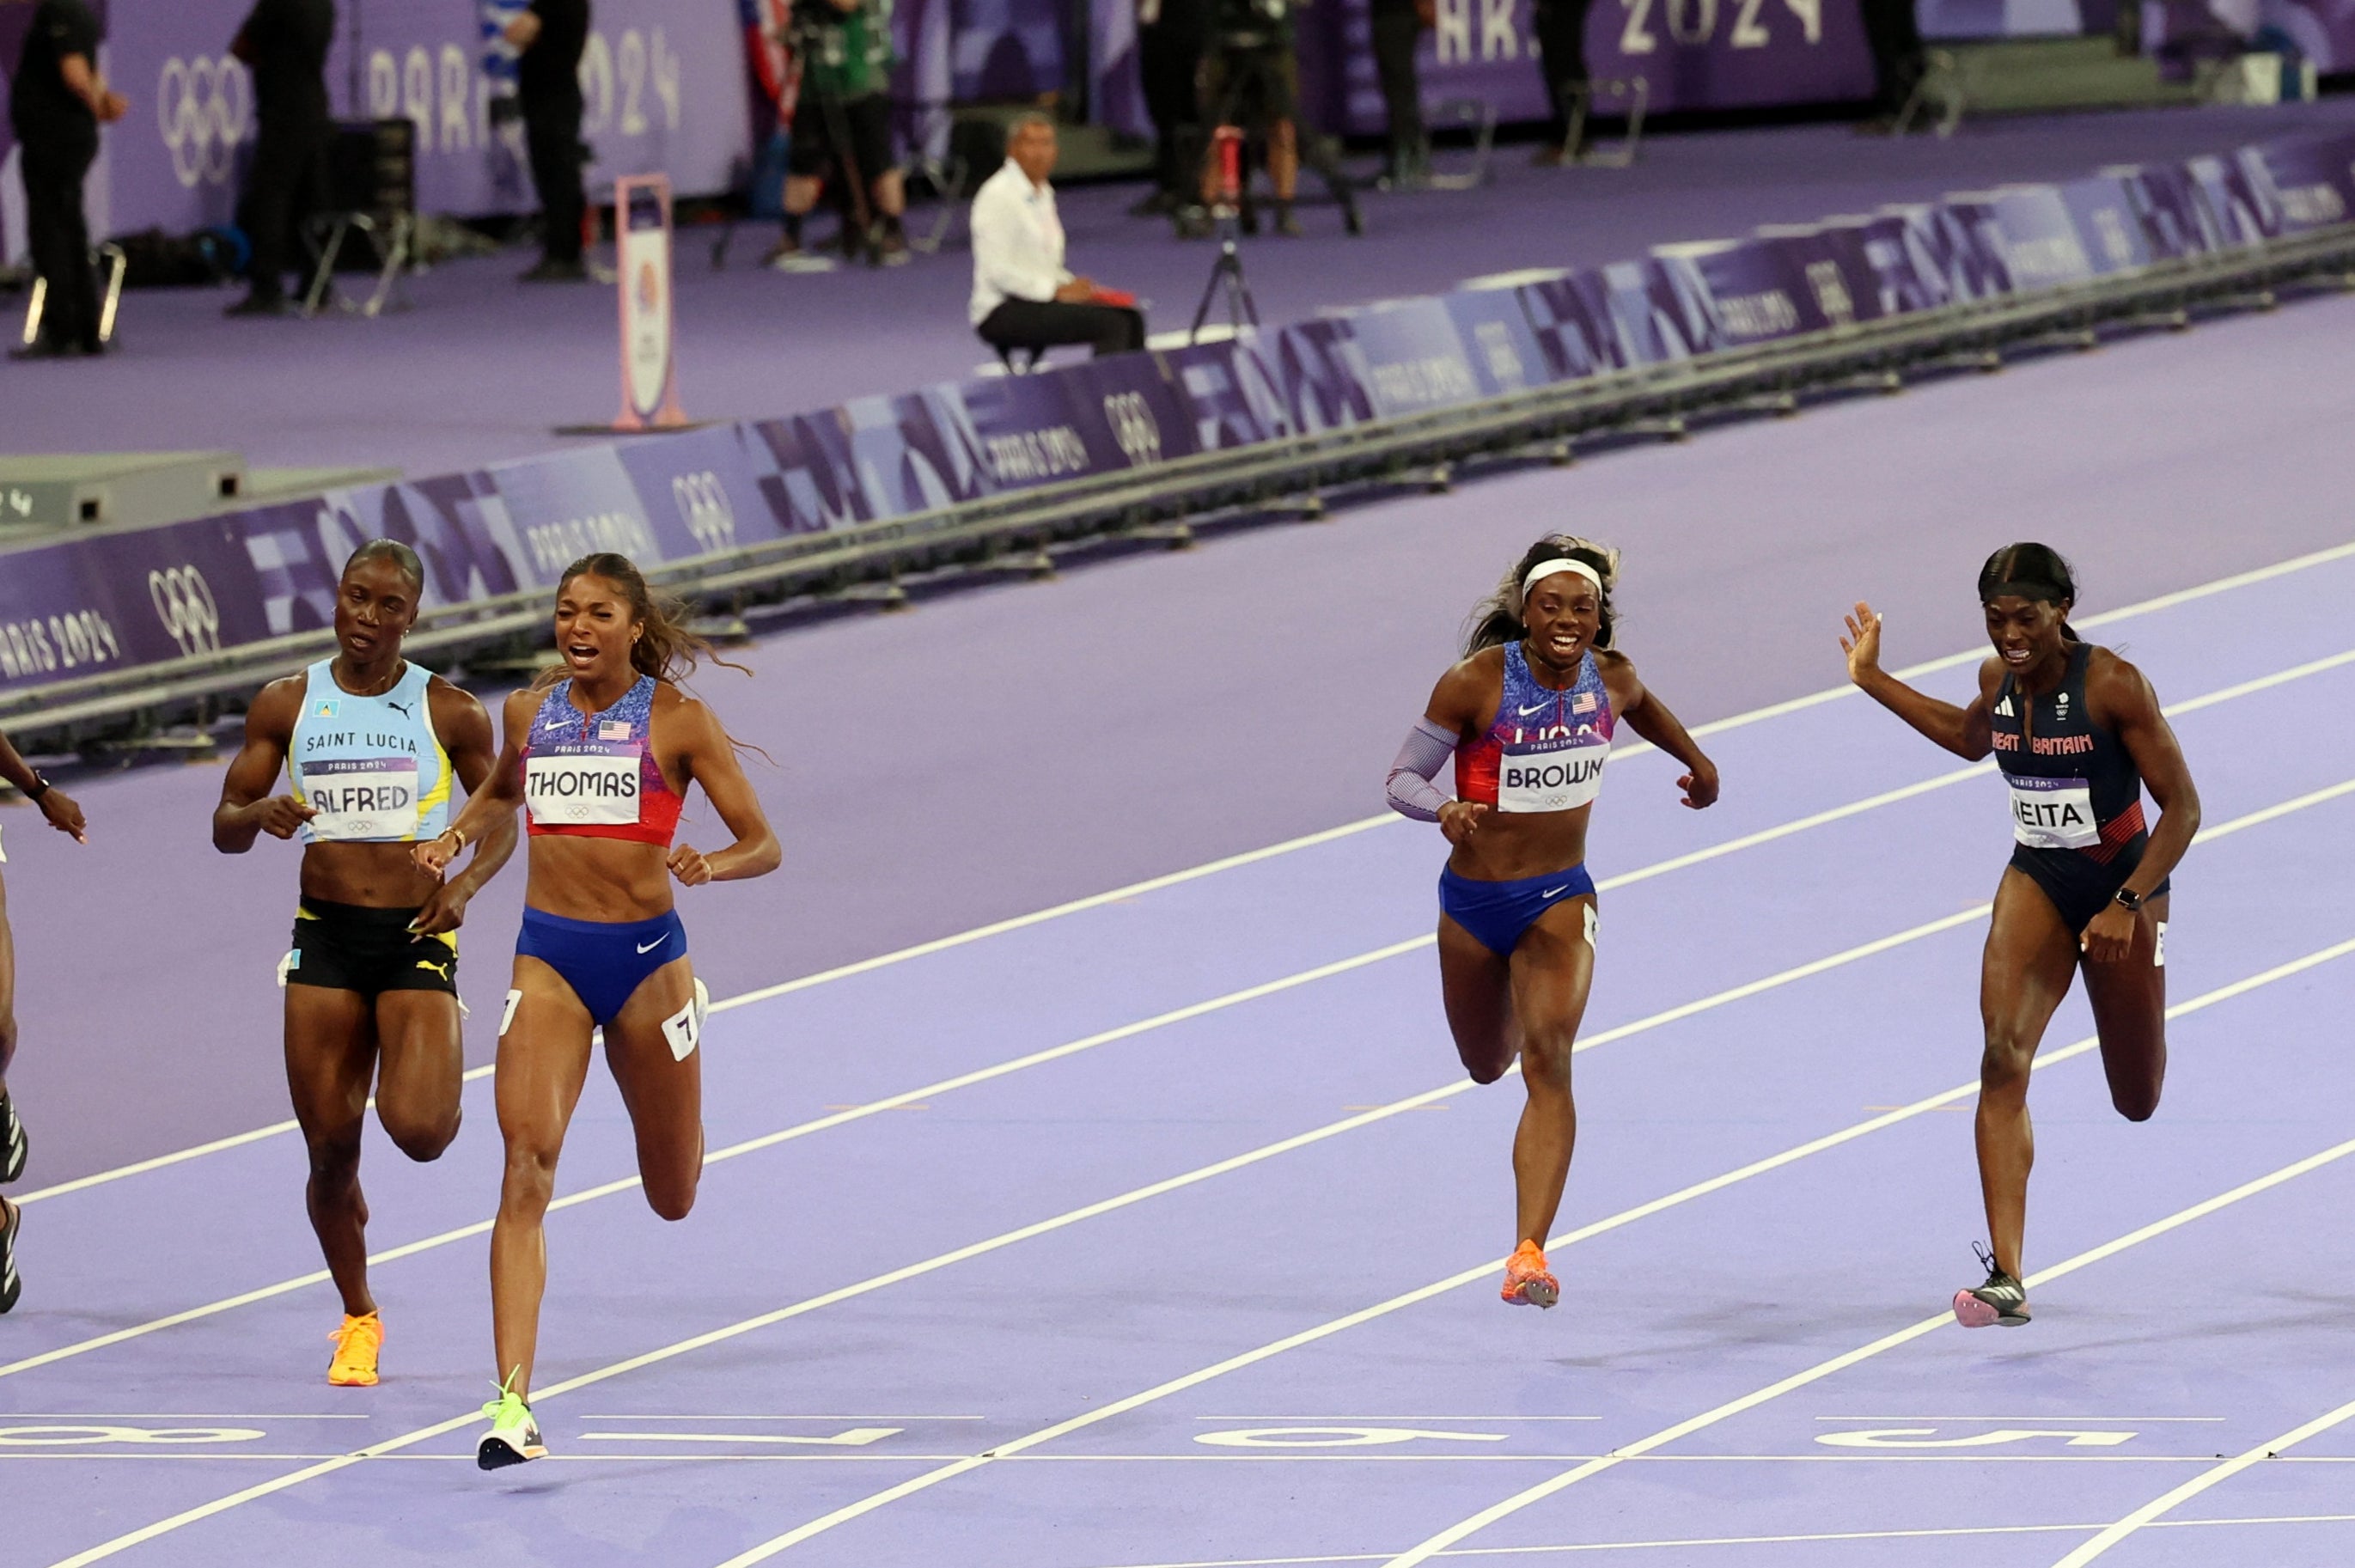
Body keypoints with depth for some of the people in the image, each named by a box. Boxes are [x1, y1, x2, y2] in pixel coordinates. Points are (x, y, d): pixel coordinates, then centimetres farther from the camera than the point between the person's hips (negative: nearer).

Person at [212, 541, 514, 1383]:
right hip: (325, 935, 2)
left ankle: (439, 1091, 21)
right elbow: (225, 828, 6)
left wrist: (466, 883, -10)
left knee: (416, 1130, -19)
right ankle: (358, 1318, 22)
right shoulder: (287, 704, 3)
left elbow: (500, 819, 10)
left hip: (417, 936, -2)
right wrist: (259, 814, -17)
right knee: (330, 1148, 0)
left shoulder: (451, 712, -1)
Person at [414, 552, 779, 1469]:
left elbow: (763, 846, -4)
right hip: (549, 956, 1)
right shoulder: (531, 711, 6)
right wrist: (460, 833, 9)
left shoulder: (676, 720, -4)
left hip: (645, 955, -1)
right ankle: (513, 1402, -23)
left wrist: (708, 867, -25)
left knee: (673, 1197, 15)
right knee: (527, 1170, -18)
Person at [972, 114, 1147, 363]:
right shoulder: (998, 196, -12)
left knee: (1130, 318, -5)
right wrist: (1058, 292, -19)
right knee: (1111, 324, -21)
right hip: (1002, 312, -9)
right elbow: (998, 271, -20)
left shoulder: (1043, 193, 16)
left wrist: (1073, 287, 3)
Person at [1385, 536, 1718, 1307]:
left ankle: (1529, 1255, -26)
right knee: (1487, 1063, 19)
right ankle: (1514, 1019, 61)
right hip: (1474, 899, -1)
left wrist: (1696, 761, 31)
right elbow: (1402, 777, -15)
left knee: (1548, 1062, -19)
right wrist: (1444, 809, -35)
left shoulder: (1611, 679, -6)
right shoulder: (1476, 683, -18)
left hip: (1560, 899, 1)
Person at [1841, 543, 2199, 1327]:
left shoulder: (2113, 685, -22)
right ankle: (2006, 1278, -25)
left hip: (2123, 884, -3)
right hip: (2036, 882, 3)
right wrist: (1873, 680, 17)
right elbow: (1970, 737, 21)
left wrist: (2128, 905, -28)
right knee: (2003, 1060, -20)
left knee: (2137, 1101, 12)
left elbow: (2182, 807, -19)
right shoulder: (1999, 680, -5)